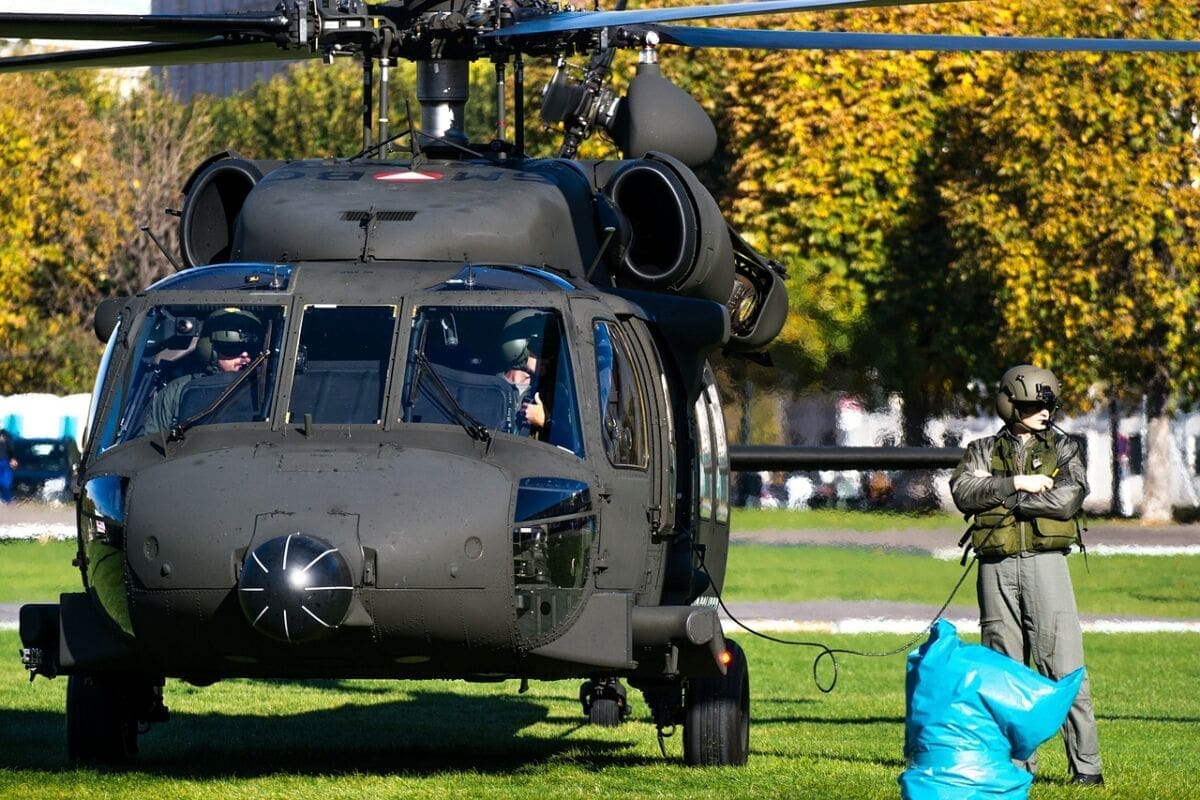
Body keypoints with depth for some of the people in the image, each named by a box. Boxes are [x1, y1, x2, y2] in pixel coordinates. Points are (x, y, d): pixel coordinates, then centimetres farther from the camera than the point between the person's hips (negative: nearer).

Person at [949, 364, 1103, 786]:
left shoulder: (1063, 449, 10)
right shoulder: (983, 451, 13)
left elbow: (1068, 499, -8)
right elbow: (963, 491, -6)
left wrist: (1003, 501, -7)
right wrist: (1017, 484, -14)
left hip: (1045, 561, -2)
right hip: (997, 566, 2)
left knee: (1063, 665, -8)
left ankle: (1086, 764, -9)